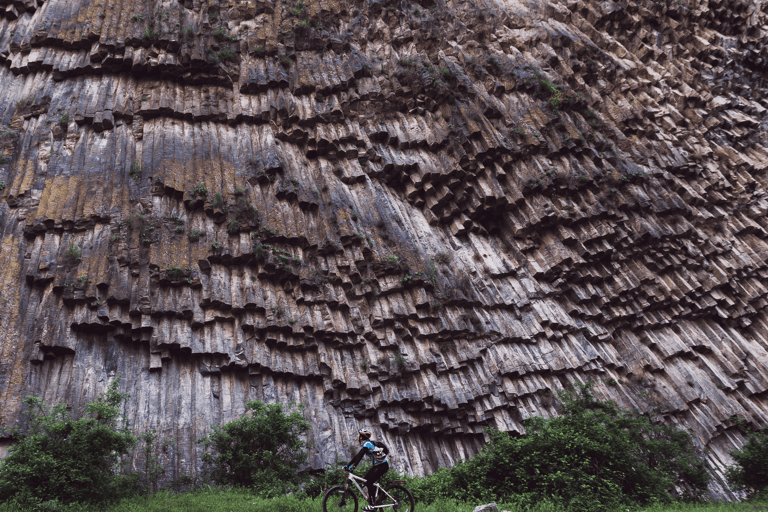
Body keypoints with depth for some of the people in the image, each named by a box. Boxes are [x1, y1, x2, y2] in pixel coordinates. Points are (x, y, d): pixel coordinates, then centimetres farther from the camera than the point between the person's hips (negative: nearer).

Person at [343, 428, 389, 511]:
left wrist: (353, 467, -33)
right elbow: (357, 456, 14)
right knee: (366, 479, 8)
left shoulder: (367, 444, -17)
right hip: (377, 465, 9)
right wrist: (347, 465, 10)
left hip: (383, 466, -9)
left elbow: (360, 456, -27)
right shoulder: (365, 445, 13)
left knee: (369, 482, -13)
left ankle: (372, 505, -9)